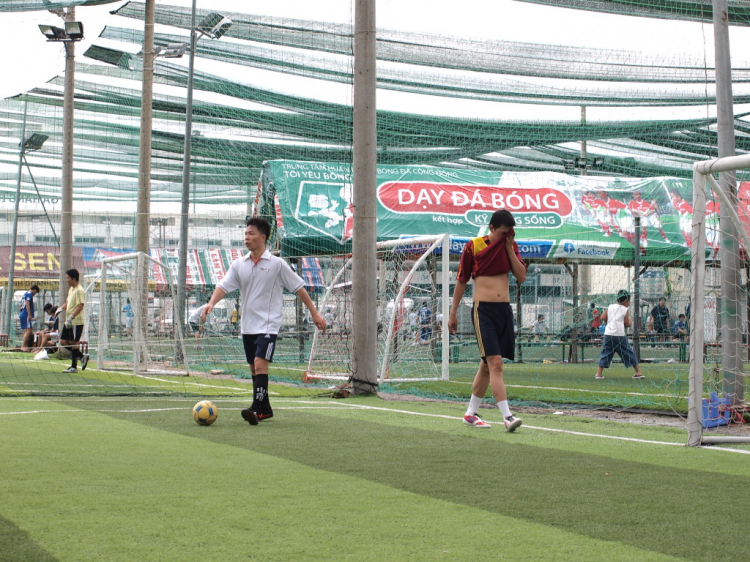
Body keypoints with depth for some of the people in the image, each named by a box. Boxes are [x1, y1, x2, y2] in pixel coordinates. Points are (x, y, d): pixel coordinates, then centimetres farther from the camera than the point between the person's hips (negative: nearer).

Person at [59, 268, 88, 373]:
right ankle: (82, 356, 18)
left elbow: (80, 306, -23)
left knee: (73, 343, -3)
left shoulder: (79, 290, -15)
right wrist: (60, 308, 9)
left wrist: (71, 317, -29)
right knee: (63, 342, 9)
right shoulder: (71, 289, 14)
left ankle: (74, 367, 5)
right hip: (68, 322, 9)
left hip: (76, 322, -9)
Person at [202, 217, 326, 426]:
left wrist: (314, 313, 2)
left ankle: (256, 410, -24)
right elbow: (224, 286, -3)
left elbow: (298, 288, 1)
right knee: (254, 368, 12)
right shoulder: (239, 264, 6)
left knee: (260, 364, -19)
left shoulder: (276, 264, -5)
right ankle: (265, 409, 24)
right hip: (247, 326, 6)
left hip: (268, 324, -6)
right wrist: (211, 303, -23)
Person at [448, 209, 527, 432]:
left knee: (487, 364, 12)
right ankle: (507, 417, -21)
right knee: (495, 363, -15)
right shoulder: (473, 246, -3)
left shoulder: (511, 246, 10)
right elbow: (461, 281, 4)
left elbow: (522, 277, 0)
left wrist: (509, 248, -5)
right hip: (483, 310, -5)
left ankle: (470, 413, 24)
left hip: (505, 310, 5)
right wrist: (453, 313, 7)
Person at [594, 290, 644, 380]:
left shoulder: (610, 307, 11)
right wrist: (630, 321, 22)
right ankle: (638, 372, 11)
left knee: (605, 354, 6)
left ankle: (598, 373, -3)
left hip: (608, 334, 3)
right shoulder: (625, 310, 2)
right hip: (620, 335, -2)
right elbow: (627, 324, 2)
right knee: (629, 353, 8)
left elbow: (603, 318, 6)